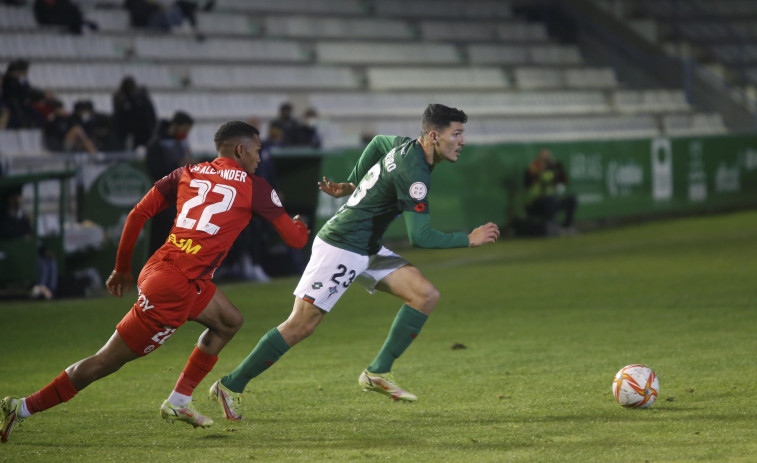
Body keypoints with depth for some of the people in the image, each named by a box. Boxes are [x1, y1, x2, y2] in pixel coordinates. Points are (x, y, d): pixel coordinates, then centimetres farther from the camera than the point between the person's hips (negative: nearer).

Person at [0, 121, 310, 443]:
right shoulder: (254, 187, -1)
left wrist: (122, 268, 22)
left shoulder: (188, 173, 14)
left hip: (157, 269, 8)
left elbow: (137, 214, 12)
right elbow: (295, 239, 5)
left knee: (229, 322, 26)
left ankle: (178, 403, 28)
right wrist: (300, 227, 30)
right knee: (108, 361, 1)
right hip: (176, 289, -8)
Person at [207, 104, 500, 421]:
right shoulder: (413, 171, -24)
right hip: (341, 248, -10)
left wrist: (351, 185, 29)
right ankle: (231, 386, 3)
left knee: (425, 294, -3)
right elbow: (419, 237, -27)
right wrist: (469, 240, -17)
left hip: (367, 249, 10)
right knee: (301, 326, -8)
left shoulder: (405, 146, 5)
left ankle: (378, 372, -1)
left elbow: (377, 143, 29)